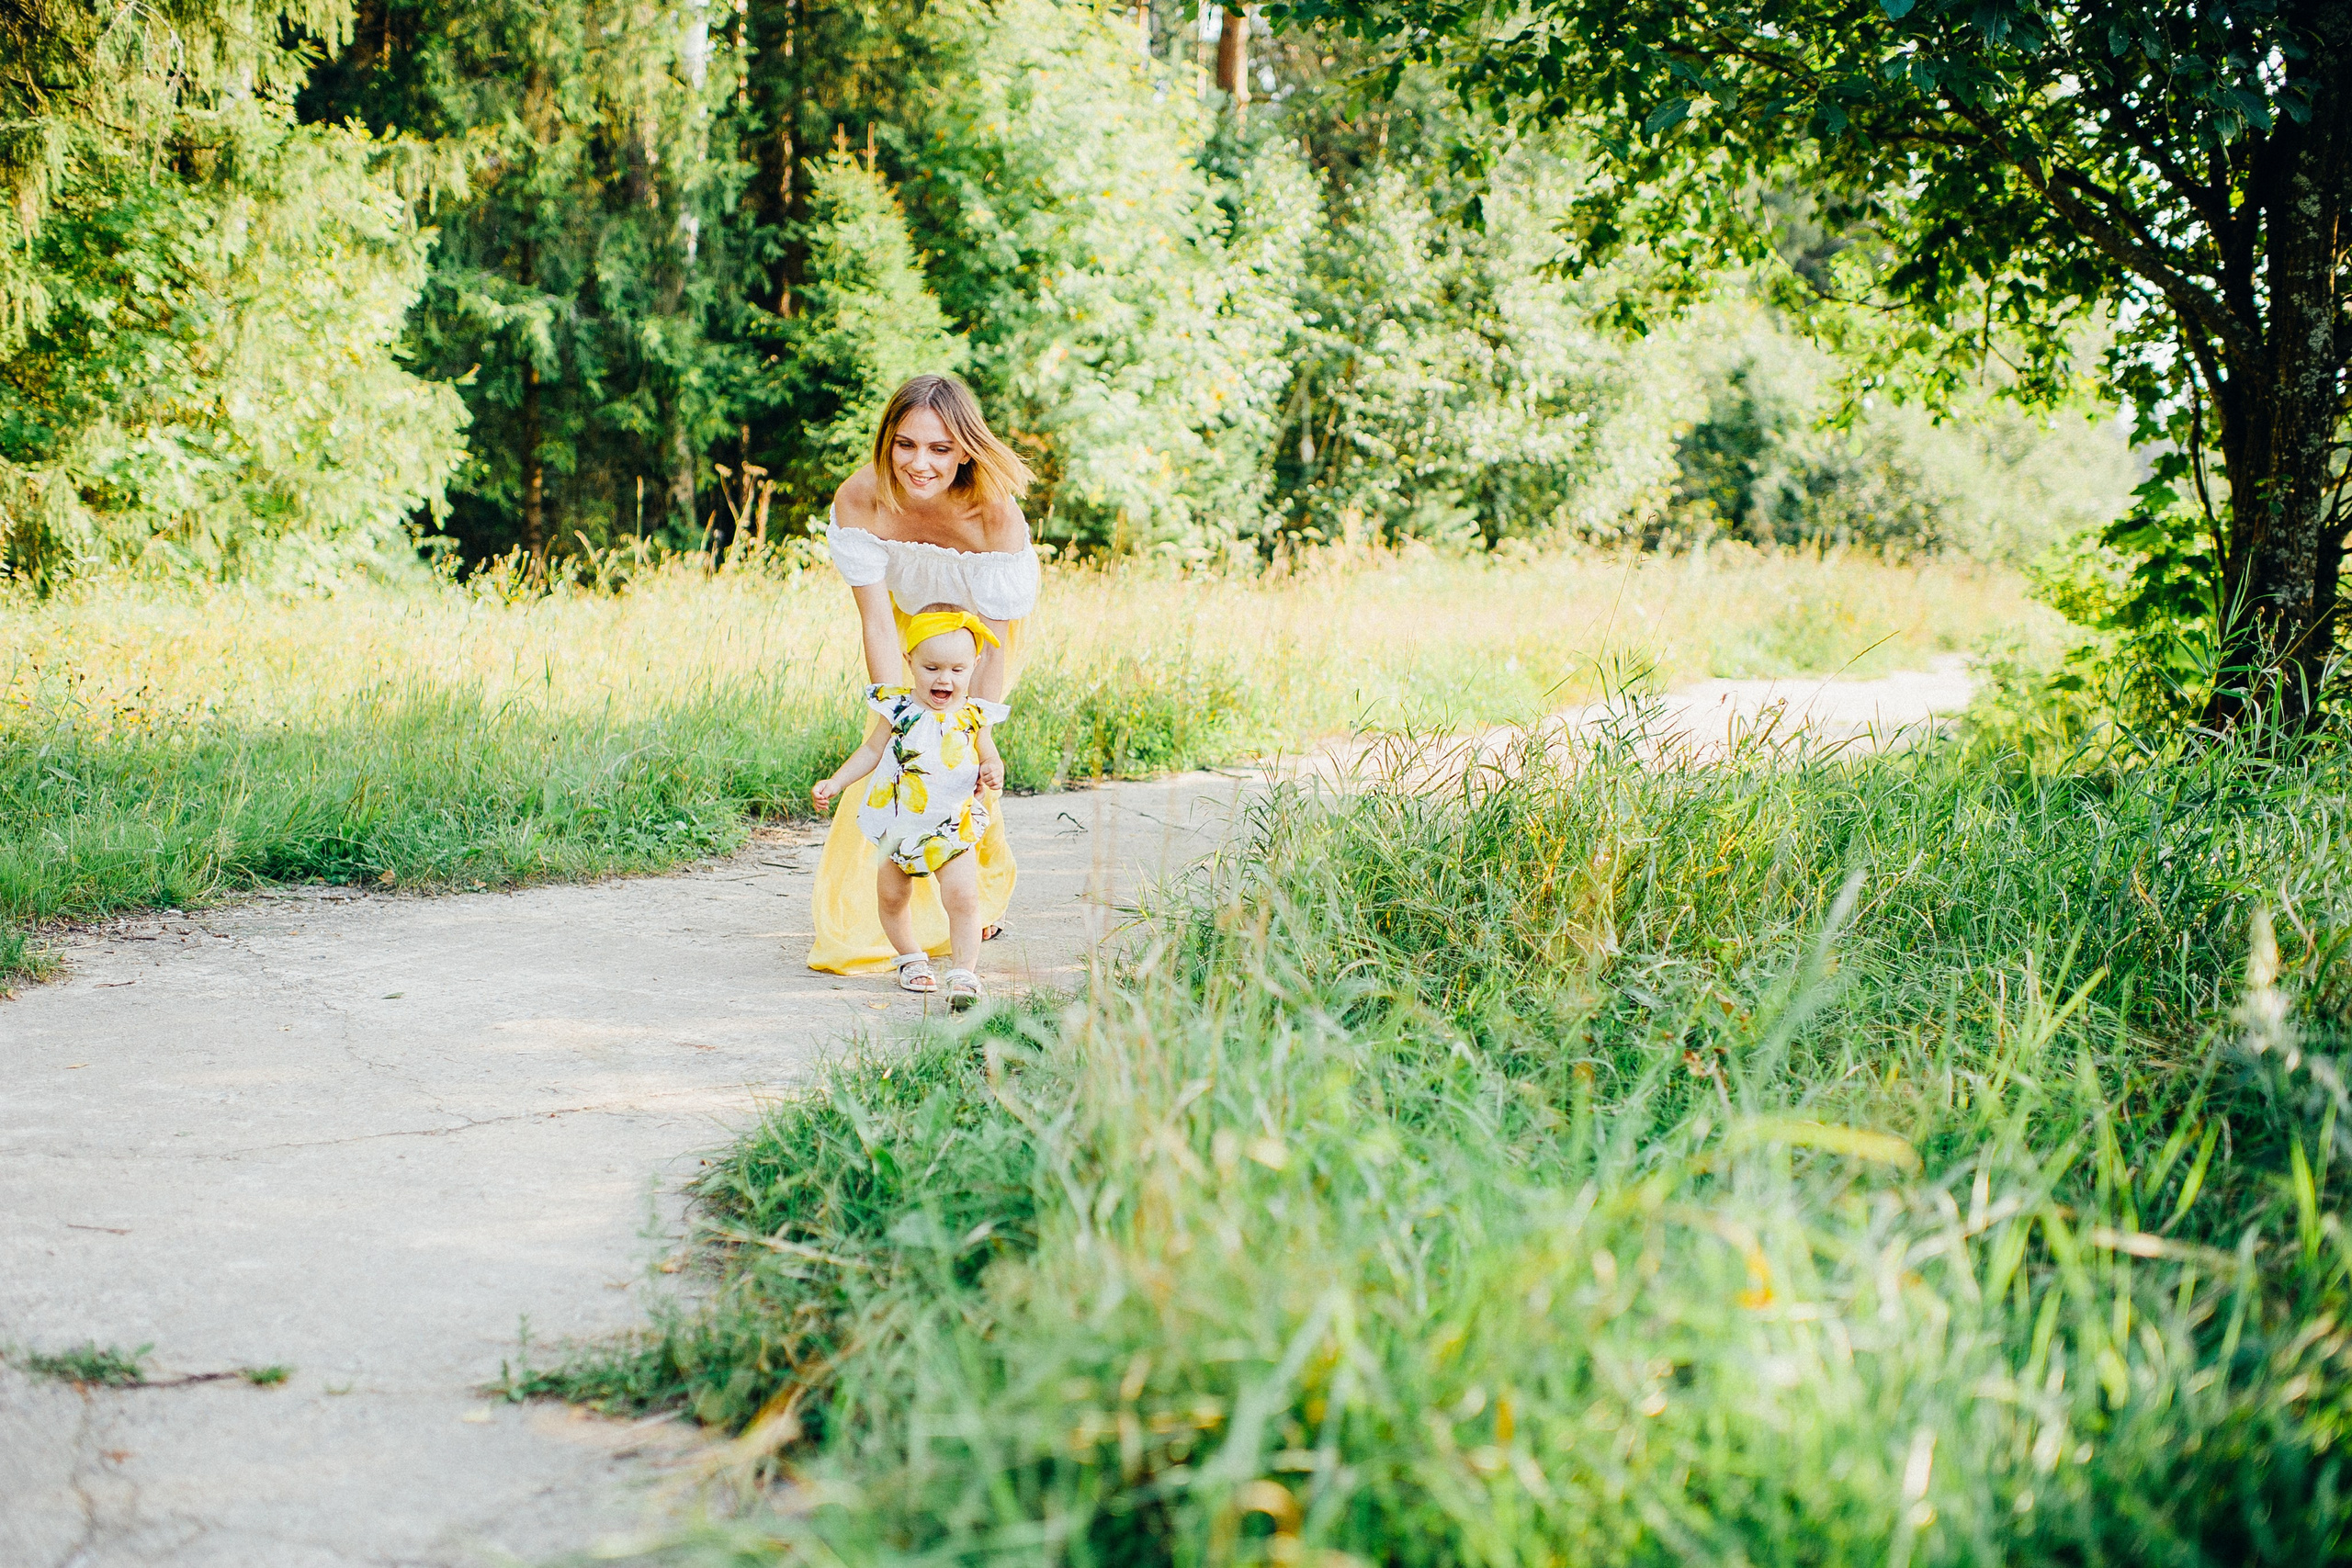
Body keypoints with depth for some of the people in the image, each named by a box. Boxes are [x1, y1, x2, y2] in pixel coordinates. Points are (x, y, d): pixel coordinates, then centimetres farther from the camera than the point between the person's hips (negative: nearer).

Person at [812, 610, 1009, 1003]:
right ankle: (911, 959, 34)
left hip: (953, 828, -1)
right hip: (898, 826, 2)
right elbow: (871, 752, 5)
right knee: (891, 898, 13)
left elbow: (989, 757, 5)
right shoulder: (899, 709, -5)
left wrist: (993, 771, -19)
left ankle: (965, 974, -5)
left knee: (963, 899, -13)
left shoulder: (976, 716, -4)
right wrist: (834, 783, 1)